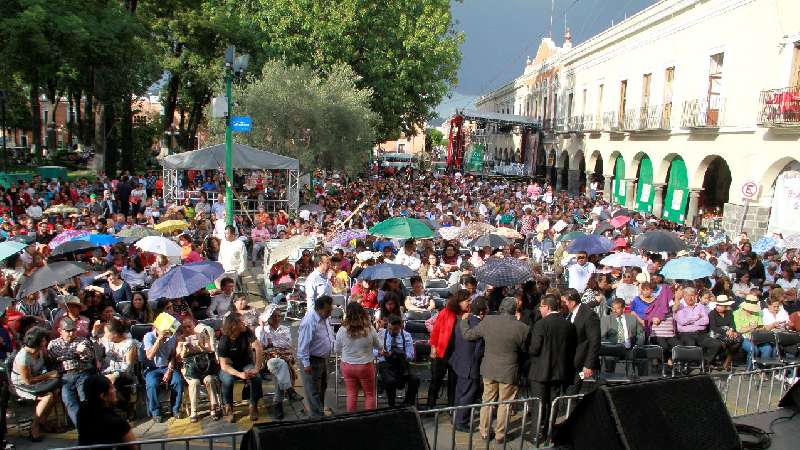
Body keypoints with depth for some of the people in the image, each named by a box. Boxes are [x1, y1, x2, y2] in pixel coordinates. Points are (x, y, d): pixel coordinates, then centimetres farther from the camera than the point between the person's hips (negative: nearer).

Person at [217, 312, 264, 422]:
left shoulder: (247, 332, -16)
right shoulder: (224, 341, -20)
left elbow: (258, 348, -24)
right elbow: (224, 365, -23)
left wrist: (256, 368, -32)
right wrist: (239, 374, -38)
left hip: (246, 364, 2)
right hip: (230, 367, -1)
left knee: (256, 377, -29)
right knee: (228, 380, -33)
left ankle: (253, 406, -7)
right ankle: (228, 407, -7)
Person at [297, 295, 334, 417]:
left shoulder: (325, 317, -1)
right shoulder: (309, 322, -28)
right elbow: (303, 344, -25)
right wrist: (306, 364, -22)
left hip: (324, 359, 9)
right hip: (312, 361, -9)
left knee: (322, 387, 22)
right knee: (314, 391, 2)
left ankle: (321, 413, 37)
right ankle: (317, 417, 13)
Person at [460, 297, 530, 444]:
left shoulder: (488, 321, -11)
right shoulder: (522, 328, -16)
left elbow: (468, 335, -1)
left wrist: (464, 320, 16)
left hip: (489, 369, 2)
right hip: (509, 371, -2)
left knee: (487, 400, 19)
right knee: (504, 403, 13)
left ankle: (484, 432, 29)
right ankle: (500, 435, 24)